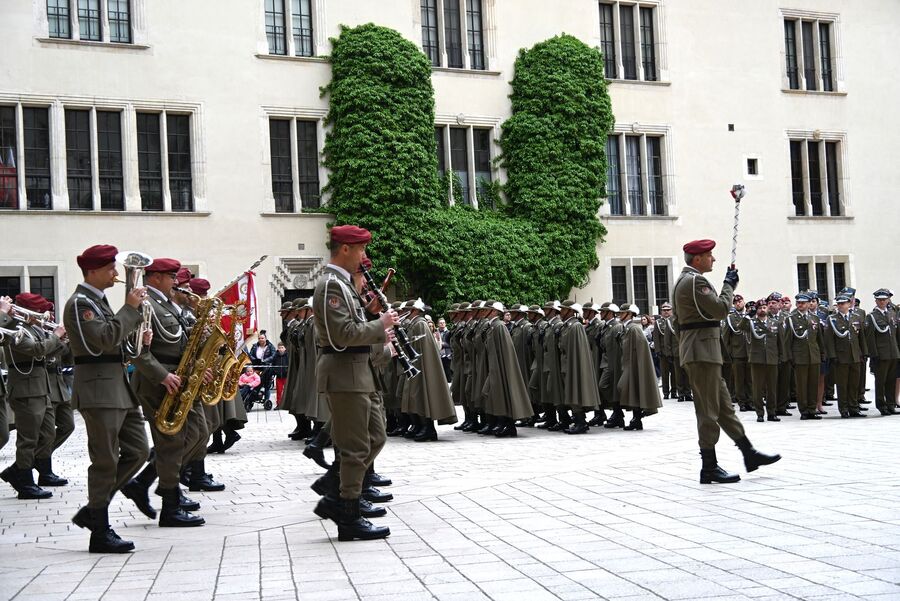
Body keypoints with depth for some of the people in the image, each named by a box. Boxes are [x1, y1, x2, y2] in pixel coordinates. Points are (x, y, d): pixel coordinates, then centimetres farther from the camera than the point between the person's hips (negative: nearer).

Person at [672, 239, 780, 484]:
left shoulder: (683, 280, 18)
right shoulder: (695, 281, -15)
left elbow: (678, 322, 22)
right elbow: (721, 309, -19)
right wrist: (729, 284, -6)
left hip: (697, 351, 11)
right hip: (703, 351, -11)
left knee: (724, 406, 14)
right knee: (708, 410, -6)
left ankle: (749, 454, 21)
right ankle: (709, 468, 0)